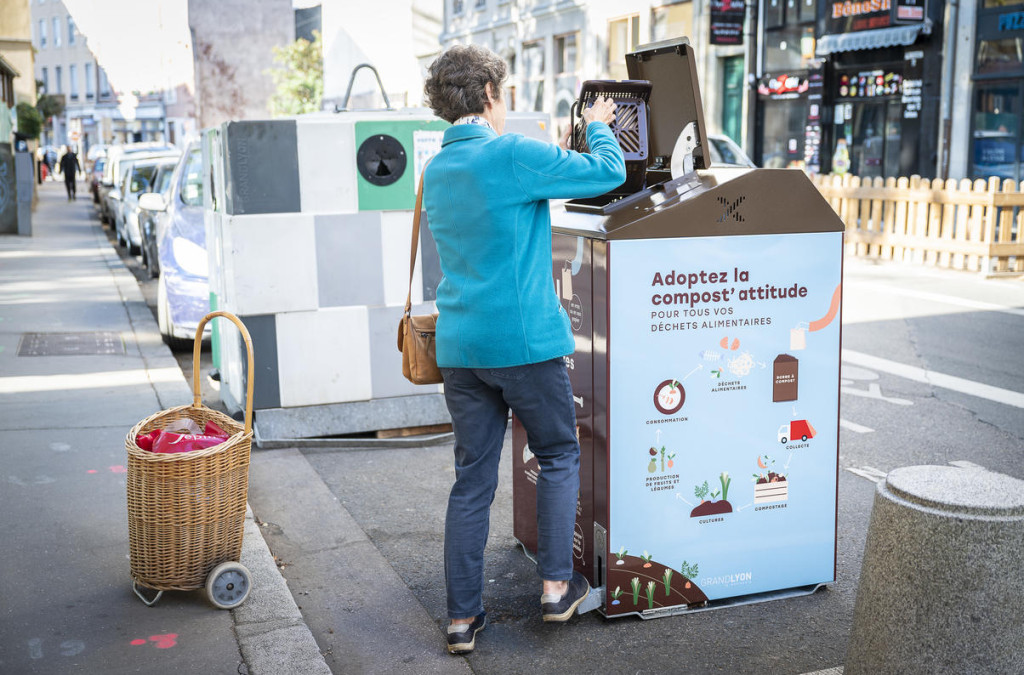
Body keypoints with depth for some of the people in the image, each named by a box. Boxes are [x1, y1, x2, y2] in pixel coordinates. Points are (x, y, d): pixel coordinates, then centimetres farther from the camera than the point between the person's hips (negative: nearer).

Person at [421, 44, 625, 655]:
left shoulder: (436, 171, 12)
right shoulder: (512, 154, -11)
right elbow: (609, 172, -7)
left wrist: (556, 159, 29)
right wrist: (598, 127, 12)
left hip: (459, 346, 6)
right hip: (526, 340, -6)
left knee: (472, 479, 10)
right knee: (559, 456, 15)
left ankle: (463, 617, 14)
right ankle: (557, 586, 19)